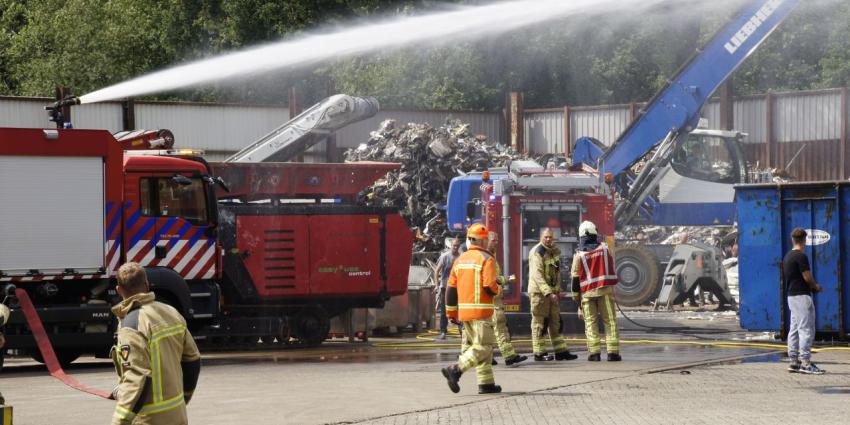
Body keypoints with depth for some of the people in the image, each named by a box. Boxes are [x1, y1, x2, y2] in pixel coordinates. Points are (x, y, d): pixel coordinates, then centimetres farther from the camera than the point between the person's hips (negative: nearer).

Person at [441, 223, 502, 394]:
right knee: (483, 347, -5)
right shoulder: (486, 259, -9)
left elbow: (451, 288, 11)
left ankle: (486, 383, 13)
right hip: (481, 310, -8)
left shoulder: (460, 259, 12)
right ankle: (455, 370, -21)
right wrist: (498, 290, 5)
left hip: (463, 310, 8)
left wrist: (451, 313, 17)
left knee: (474, 346, 14)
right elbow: (490, 286, -18)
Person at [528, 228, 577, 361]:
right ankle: (539, 353, 1)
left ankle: (560, 351, 15)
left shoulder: (555, 251, 12)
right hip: (539, 292, -8)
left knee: (555, 323, 11)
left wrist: (558, 291, 14)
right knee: (539, 323, -4)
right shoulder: (537, 252, -15)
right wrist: (548, 293, -28)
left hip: (552, 292, 8)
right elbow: (537, 275, -23)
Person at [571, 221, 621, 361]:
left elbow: (575, 277, 0)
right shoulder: (604, 248, 0)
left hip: (587, 292, 0)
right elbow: (612, 268, 12)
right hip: (605, 290, 0)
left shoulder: (579, 254, -3)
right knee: (610, 321, 3)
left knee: (590, 322, 5)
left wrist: (576, 296, 9)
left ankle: (594, 352, -2)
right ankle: (613, 352, -4)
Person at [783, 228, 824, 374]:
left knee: (794, 329, 10)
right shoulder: (801, 256, -15)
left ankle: (794, 361, 12)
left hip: (791, 295, 9)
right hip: (802, 295, -9)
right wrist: (816, 287, 4)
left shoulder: (787, 257, 14)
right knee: (806, 329, -8)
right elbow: (808, 277, -16)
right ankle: (805, 363, -11)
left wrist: (812, 286, 14)